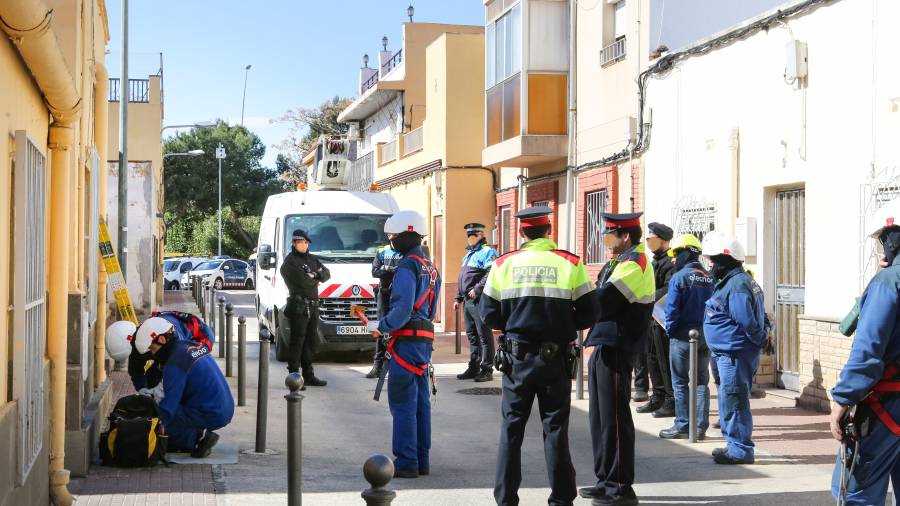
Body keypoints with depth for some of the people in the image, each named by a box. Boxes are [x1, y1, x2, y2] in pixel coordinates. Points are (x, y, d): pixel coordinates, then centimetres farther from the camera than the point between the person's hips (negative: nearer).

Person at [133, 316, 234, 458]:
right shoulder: (192, 346, 12)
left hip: (211, 415, -9)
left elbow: (168, 406, -16)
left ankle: (198, 437, -6)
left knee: (162, 420, -8)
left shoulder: (174, 364, -16)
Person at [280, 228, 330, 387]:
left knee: (309, 341, 13)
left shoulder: (313, 259, 18)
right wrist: (317, 277, 0)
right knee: (297, 342, -7)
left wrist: (315, 275, -9)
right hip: (299, 306, -8)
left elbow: (327, 274, 10)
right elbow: (304, 281, -18)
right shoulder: (290, 262, -8)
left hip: (313, 306, 8)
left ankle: (308, 375, 21)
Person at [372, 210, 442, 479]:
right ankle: (421, 460, 17)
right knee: (420, 402, 12)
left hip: (406, 340, -9)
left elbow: (402, 308, -22)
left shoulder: (408, 266, -13)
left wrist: (382, 326, -9)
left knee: (403, 404, -5)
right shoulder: (430, 267, 18)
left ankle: (406, 462, -4)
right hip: (425, 340, 9)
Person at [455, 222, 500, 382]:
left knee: (484, 335, -6)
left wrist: (477, 289, -24)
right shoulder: (468, 254, 22)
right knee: (472, 335, 14)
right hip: (468, 301, 10)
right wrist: (458, 298, 23)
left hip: (480, 300, -10)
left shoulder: (487, 252, -8)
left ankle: (487, 369, -3)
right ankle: (474, 368, 22)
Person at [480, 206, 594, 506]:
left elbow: (489, 314, 1)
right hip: (556, 357, -1)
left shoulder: (503, 264, -2)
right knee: (555, 428, 8)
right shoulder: (570, 264, -5)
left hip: (518, 357, 1)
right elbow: (587, 315, -4)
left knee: (512, 427, 10)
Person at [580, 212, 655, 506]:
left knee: (614, 418, -5)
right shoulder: (621, 262, 18)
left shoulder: (633, 263, -14)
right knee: (600, 417, 15)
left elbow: (603, 301, -22)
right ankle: (607, 481, 25)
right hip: (604, 348, 10)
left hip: (615, 350, -10)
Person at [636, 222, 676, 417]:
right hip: (650, 317, 10)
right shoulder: (654, 262, 17)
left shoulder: (670, 263, -13)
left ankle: (671, 401, -1)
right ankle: (658, 398, 24)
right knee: (652, 359, 15)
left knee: (665, 361, -6)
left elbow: (668, 291, -25)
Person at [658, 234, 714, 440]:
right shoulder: (710, 278, 4)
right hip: (706, 336, 5)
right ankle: (701, 427, 11)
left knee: (680, 382, 4)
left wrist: (670, 330, -3)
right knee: (702, 382, 11)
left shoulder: (679, 277, -13)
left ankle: (682, 426, 5)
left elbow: (671, 309, -15)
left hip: (683, 336, -5)